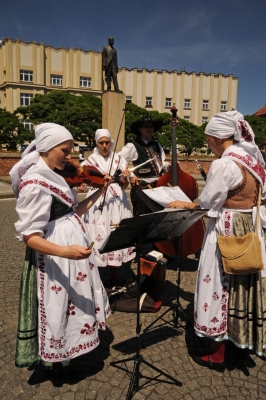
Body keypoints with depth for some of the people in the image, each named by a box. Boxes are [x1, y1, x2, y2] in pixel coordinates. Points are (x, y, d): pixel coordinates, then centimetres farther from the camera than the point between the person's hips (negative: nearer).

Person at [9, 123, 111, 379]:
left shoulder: (52, 176, 6)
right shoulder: (34, 183, -22)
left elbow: (73, 212, 8)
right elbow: (29, 236, -25)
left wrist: (101, 191, 7)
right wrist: (65, 251, -39)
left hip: (72, 248, 10)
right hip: (54, 258, -10)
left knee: (75, 301, 25)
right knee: (59, 306, 10)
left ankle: (63, 351, 50)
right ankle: (54, 362, 38)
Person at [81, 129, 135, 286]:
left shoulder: (119, 159, 7)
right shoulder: (90, 160, 4)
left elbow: (125, 186, 5)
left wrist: (124, 177, -16)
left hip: (117, 202, 1)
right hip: (98, 202, -1)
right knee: (99, 235, -6)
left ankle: (114, 276, 17)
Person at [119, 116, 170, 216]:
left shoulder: (157, 146, 13)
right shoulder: (132, 146, -8)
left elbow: (163, 163, 18)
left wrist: (170, 166, -2)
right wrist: (130, 175, -16)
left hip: (158, 187, 7)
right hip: (141, 188, -6)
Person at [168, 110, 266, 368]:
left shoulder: (223, 164, -22)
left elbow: (207, 203, -16)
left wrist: (185, 204, 3)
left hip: (227, 231, -8)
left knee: (220, 285, 5)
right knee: (244, 283, 22)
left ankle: (217, 354, 22)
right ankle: (241, 336, 44)